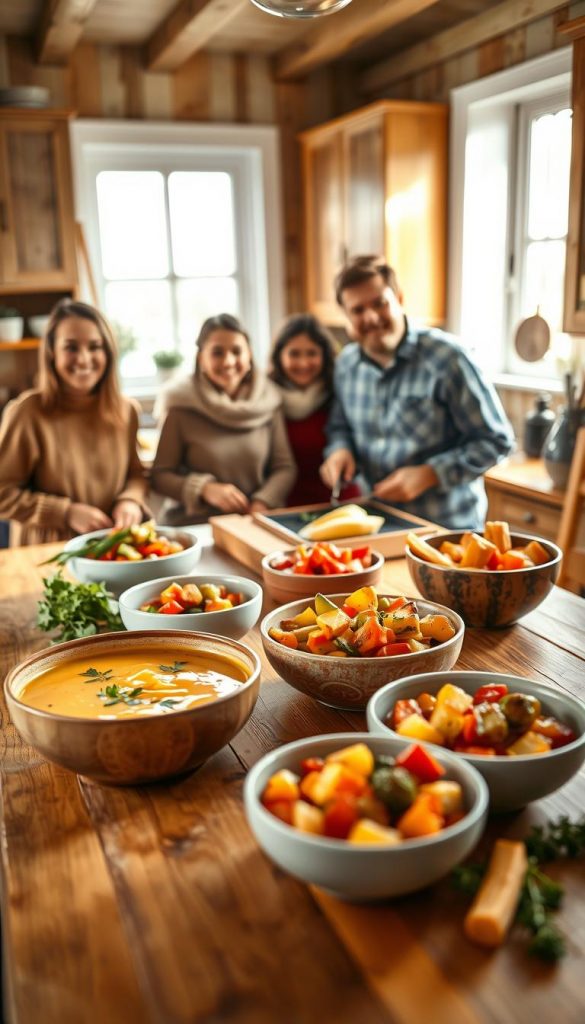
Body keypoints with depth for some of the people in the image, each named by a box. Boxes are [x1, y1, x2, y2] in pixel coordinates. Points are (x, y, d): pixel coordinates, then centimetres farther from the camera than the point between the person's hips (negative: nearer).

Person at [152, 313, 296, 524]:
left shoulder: (268, 400, 3)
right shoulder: (182, 405, -5)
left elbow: (284, 468, 6)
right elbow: (160, 475, -1)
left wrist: (261, 504, -10)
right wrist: (205, 489, -16)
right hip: (195, 527, -2)